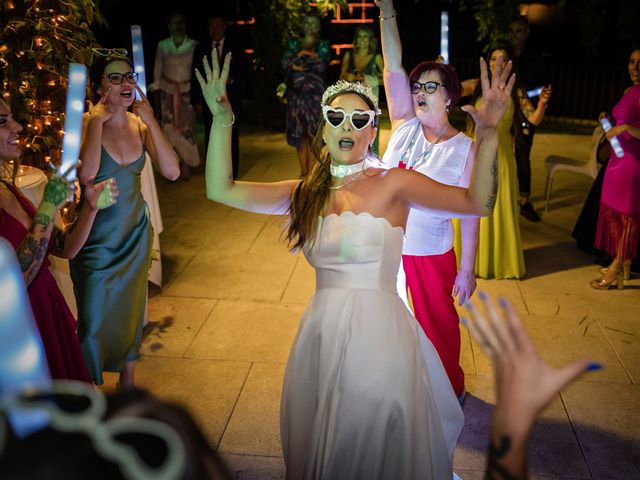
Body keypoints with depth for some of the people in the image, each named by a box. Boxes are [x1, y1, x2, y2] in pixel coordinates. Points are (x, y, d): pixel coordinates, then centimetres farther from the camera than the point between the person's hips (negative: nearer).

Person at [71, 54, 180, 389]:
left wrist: (150, 121, -16)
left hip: (135, 233, 4)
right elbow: (86, 173, -32)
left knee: (130, 311, 18)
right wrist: (96, 121, -23)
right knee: (94, 320, 3)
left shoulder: (140, 124, -2)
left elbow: (172, 172, -13)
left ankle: (127, 381, 38)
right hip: (97, 238, -4)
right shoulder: (86, 123, -14)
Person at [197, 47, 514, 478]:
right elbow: (221, 190, 0)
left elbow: (477, 201, -15)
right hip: (321, 334, 4)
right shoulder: (306, 194, 4)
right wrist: (222, 119, -8)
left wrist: (488, 133, -27)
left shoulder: (393, 183, -7)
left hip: (378, 333, -4)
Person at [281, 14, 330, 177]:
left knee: (313, 133, -5)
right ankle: (303, 171, 11)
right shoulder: (293, 44, 12)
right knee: (299, 133, 2)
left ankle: (312, 171, 1)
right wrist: (301, 54, -15)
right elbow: (285, 63, -3)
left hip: (315, 94, -2)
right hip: (296, 94, 2)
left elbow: (321, 65, -9)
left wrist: (297, 65, -8)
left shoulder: (323, 45, 7)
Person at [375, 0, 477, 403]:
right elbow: (394, 67, -11)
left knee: (439, 324, 13)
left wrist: (467, 270, -11)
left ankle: (451, 389, 39)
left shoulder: (465, 148, -11)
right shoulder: (406, 126, -3)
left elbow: (471, 212, -10)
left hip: (432, 254, -3)